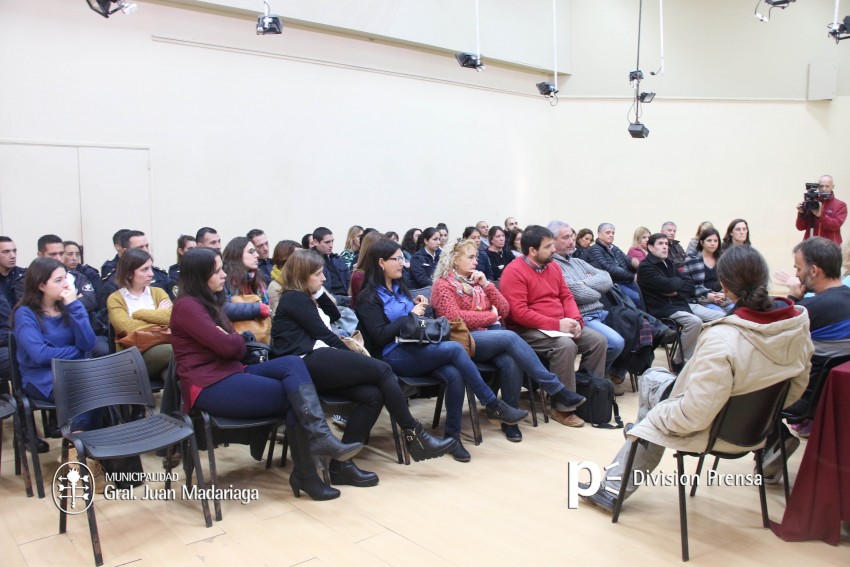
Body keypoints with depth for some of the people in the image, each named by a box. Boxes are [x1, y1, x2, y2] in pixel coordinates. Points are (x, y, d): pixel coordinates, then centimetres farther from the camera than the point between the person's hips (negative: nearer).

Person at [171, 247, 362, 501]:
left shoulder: (209, 302, 20)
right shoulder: (187, 306, -9)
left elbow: (237, 349, 13)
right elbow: (227, 346, -17)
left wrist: (230, 340, -9)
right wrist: (238, 338, 5)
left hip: (231, 373, 8)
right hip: (210, 386, -8)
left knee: (292, 363, -19)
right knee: (294, 397, -16)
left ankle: (318, 436, -29)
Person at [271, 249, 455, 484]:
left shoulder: (303, 298, 26)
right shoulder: (294, 299, -2)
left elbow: (335, 316, 31)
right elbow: (323, 334, -5)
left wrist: (320, 293, 20)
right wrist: (353, 355, 5)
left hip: (317, 364, 9)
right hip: (309, 363, -9)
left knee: (373, 395, -11)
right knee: (383, 370, -14)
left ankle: (341, 463, -13)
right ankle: (415, 437, -6)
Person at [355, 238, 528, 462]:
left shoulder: (398, 286, 17)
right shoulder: (368, 297, -5)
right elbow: (380, 336, -16)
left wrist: (417, 306, 4)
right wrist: (411, 314, -12)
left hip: (414, 347, 7)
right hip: (392, 357, -7)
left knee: (454, 375, -23)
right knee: (454, 348, -26)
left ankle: (452, 435, -10)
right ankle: (494, 406, -15)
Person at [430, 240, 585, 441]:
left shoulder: (476, 281, 21)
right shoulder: (443, 285, 3)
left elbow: (504, 310, 14)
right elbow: (455, 318, -13)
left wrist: (486, 284, 3)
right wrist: (491, 316, -5)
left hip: (489, 336, 6)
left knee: (510, 361, -30)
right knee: (510, 337, -31)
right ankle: (556, 390, -28)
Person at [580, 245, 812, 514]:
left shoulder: (722, 339, -36)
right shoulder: (799, 325, -14)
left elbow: (694, 416, -31)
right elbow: (796, 388, 1)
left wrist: (654, 417, -12)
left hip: (715, 431, -7)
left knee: (651, 378, 20)